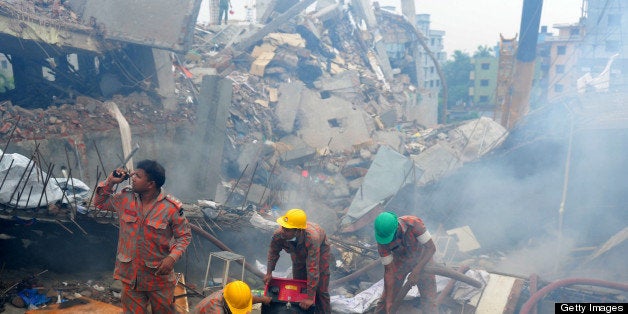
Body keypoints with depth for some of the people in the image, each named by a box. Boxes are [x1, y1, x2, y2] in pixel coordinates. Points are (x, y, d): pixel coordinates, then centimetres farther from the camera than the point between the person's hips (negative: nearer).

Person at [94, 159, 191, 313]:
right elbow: (100, 202, 14)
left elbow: (184, 236, -7)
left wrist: (172, 257, -23)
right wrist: (110, 182, -3)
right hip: (130, 274, 3)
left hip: (159, 277, -3)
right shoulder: (125, 198, -2)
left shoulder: (171, 208, -16)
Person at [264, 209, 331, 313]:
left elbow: (313, 268, -46)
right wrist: (269, 273, -15)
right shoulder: (279, 234, -37)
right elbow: (273, 252, -12)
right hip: (298, 252, 4)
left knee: (321, 290, -3)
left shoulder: (312, 237, -50)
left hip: (320, 250, -4)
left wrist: (310, 298, -42)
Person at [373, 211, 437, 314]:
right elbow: (388, 269, -20)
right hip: (400, 262, 2)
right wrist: (388, 301, -21)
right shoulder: (382, 241, -27)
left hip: (423, 260, -1)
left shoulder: (413, 223, -37)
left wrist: (416, 271, -35)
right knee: (386, 299, 0)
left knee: (429, 301, -6)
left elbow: (431, 248, -28)